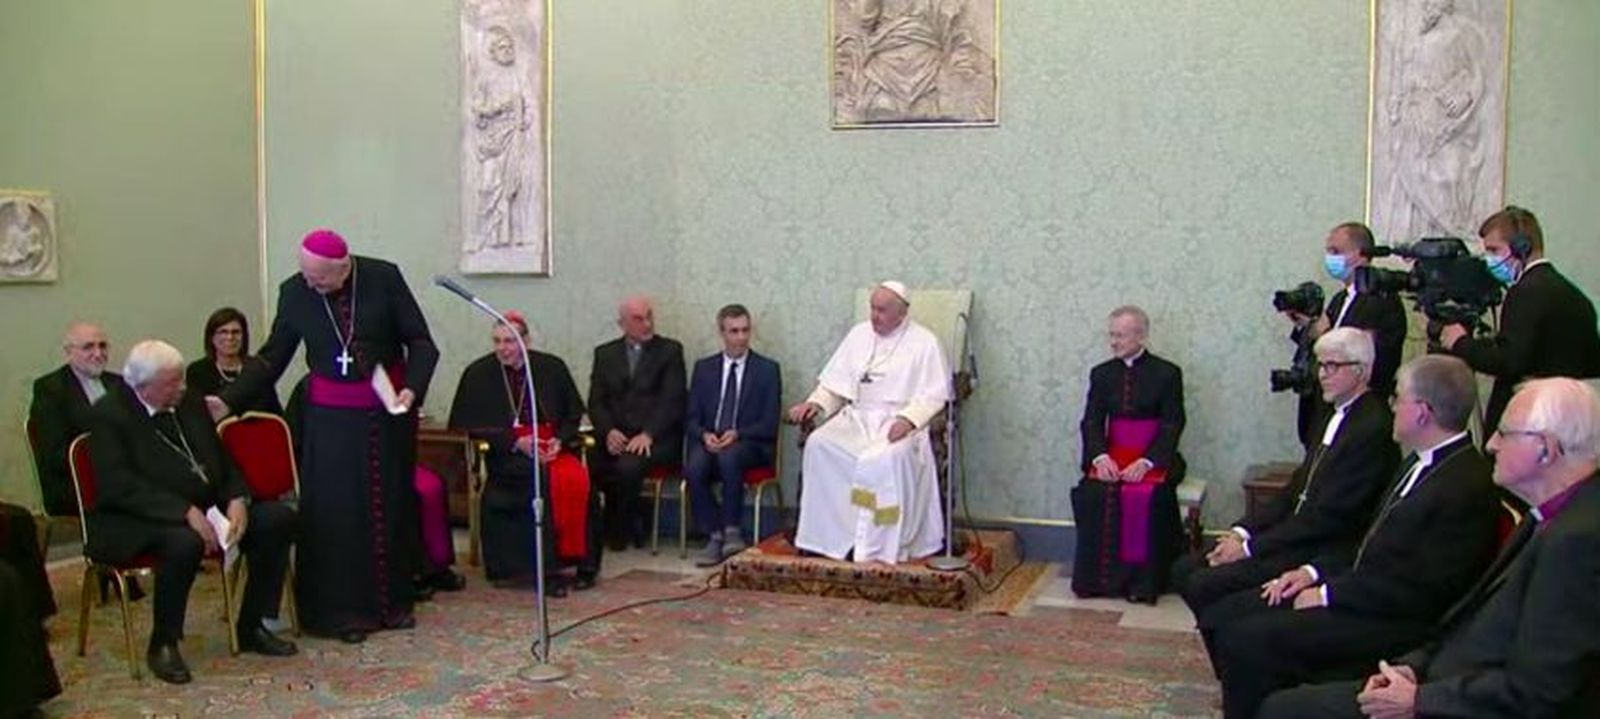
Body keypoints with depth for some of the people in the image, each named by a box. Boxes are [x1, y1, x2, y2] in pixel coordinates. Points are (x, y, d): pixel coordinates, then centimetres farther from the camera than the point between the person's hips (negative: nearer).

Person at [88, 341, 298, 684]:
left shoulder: (190, 405, 13)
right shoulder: (109, 417, -7)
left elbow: (225, 462, 15)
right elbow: (120, 485, -19)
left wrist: (237, 500, -7)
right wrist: (186, 512, -29)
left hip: (206, 510, 7)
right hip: (138, 521, -7)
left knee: (279, 517, -12)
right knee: (185, 541, -38)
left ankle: (252, 628, 0)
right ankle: (163, 644, -15)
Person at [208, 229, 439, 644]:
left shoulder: (384, 278, -11)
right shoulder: (294, 292, -6)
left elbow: (420, 341, -5)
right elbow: (272, 358, 2)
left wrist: (413, 388, -20)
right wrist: (228, 399, -8)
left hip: (388, 409, 0)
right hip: (330, 415, 0)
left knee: (391, 505, 8)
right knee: (334, 511, -1)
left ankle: (393, 602, 21)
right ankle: (341, 612, 10)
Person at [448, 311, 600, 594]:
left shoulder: (552, 367, 8)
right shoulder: (478, 374, 3)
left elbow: (574, 414, 14)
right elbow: (470, 426, 2)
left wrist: (559, 440, -7)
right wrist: (516, 442, -11)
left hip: (553, 447, 2)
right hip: (505, 453, -2)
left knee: (578, 480, -29)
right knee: (541, 478, -33)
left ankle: (583, 561, -19)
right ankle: (546, 567, -27)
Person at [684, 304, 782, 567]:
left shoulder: (767, 369, 6)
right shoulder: (704, 368, 14)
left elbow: (769, 424, 0)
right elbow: (691, 418, 10)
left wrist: (737, 434, -17)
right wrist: (704, 435, -13)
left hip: (749, 444, -2)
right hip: (709, 442, 2)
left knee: (729, 457, -37)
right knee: (694, 468, -31)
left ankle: (731, 531, -23)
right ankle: (714, 536, -19)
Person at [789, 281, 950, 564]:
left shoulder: (924, 342, 2)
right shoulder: (859, 334, 16)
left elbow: (934, 394, -4)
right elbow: (836, 381, 16)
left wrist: (909, 419, -21)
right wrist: (815, 402, -3)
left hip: (897, 422, -5)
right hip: (856, 417, 5)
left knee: (885, 458, -36)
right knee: (818, 445, -23)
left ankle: (878, 547, -28)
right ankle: (826, 536, -20)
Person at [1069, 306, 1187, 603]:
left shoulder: (1167, 373, 2)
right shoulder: (1102, 373, 13)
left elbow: (1172, 425, -4)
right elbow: (1091, 422, 5)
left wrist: (1146, 462, -19)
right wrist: (1100, 456, -15)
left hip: (1154, 458, -3)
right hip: (1113, 454, 3)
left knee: (1147, 495, -32)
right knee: (1092, 491, -27)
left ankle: (1142, 581, -21)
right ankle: (1097, 577, -17)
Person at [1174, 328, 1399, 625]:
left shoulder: (1374, 428, -17)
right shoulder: (1335, 414, 14)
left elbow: (1329, 516, -20)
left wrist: (1249, 547, -17)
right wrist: (1242, 531, 1)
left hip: (1322, 556, -10)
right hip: (1297, 537, 10)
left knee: (1205, 585, -20)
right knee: (1185, 569, 2)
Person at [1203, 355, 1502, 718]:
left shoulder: (1467, 487, -18)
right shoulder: (1421, 462, 13)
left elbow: (1424, 590, -21)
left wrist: (1328, 594, -15)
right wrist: (1315, 570, 6)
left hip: (1392, 623, -10)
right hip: (1358, 590, 10)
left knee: (1249, 640, -24)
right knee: (1224, 616, 1)